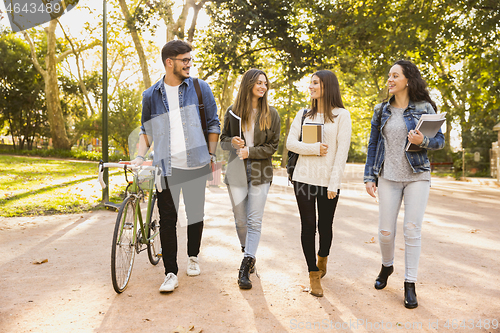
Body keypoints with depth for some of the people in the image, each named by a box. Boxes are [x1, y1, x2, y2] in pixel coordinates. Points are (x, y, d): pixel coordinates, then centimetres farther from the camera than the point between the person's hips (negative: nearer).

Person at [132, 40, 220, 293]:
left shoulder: (200, 88, 3)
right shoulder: (151, 95, 6)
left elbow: (213, 124, 8)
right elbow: (146, 130, 13)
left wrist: (211, 154, 4)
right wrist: (139, 157, -1)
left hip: (196, 165, 0)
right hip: (166, 167, 0)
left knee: (195, 214, 11)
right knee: (167, 219, 0)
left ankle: (193, 257, 35)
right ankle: (170, 273, 11)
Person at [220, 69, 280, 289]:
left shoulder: (271, 114, 2)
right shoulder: (233, 111, 5)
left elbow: (272, 146, 0)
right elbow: (223, 140, 11)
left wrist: (250, 151, -13)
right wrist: (232, 142, -12)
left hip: (260, 172, -1)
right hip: (236, 172, 1)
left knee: (254, 221, -4)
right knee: (240, 220, 8)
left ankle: (245, 268, 1)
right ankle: (248, 255, 33)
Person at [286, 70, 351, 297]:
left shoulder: (341, 115, 0)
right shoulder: (303, 115, 11)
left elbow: (342, 151, -6)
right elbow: (290, 143, 4)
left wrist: (334, 183, -12)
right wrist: (314, 149, -12)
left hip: (328, 180, -2)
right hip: (304, 177, 2)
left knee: (325, 225, 8)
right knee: (308, 225, 1)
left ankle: (322, 259, 38)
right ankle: (314, 275, 12)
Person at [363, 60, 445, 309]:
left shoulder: (424, 108, 1)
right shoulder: (382, 110, 8)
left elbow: (440, 140, 3)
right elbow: (373, 145, 10)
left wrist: (423, 141, -20)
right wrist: (369, 177, 4)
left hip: (417, 176, -2)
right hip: (388, 177, 2)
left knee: (412, 229, -3)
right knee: (386, 230, 3)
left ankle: (410, 285, 10)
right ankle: (387, 266, 33)